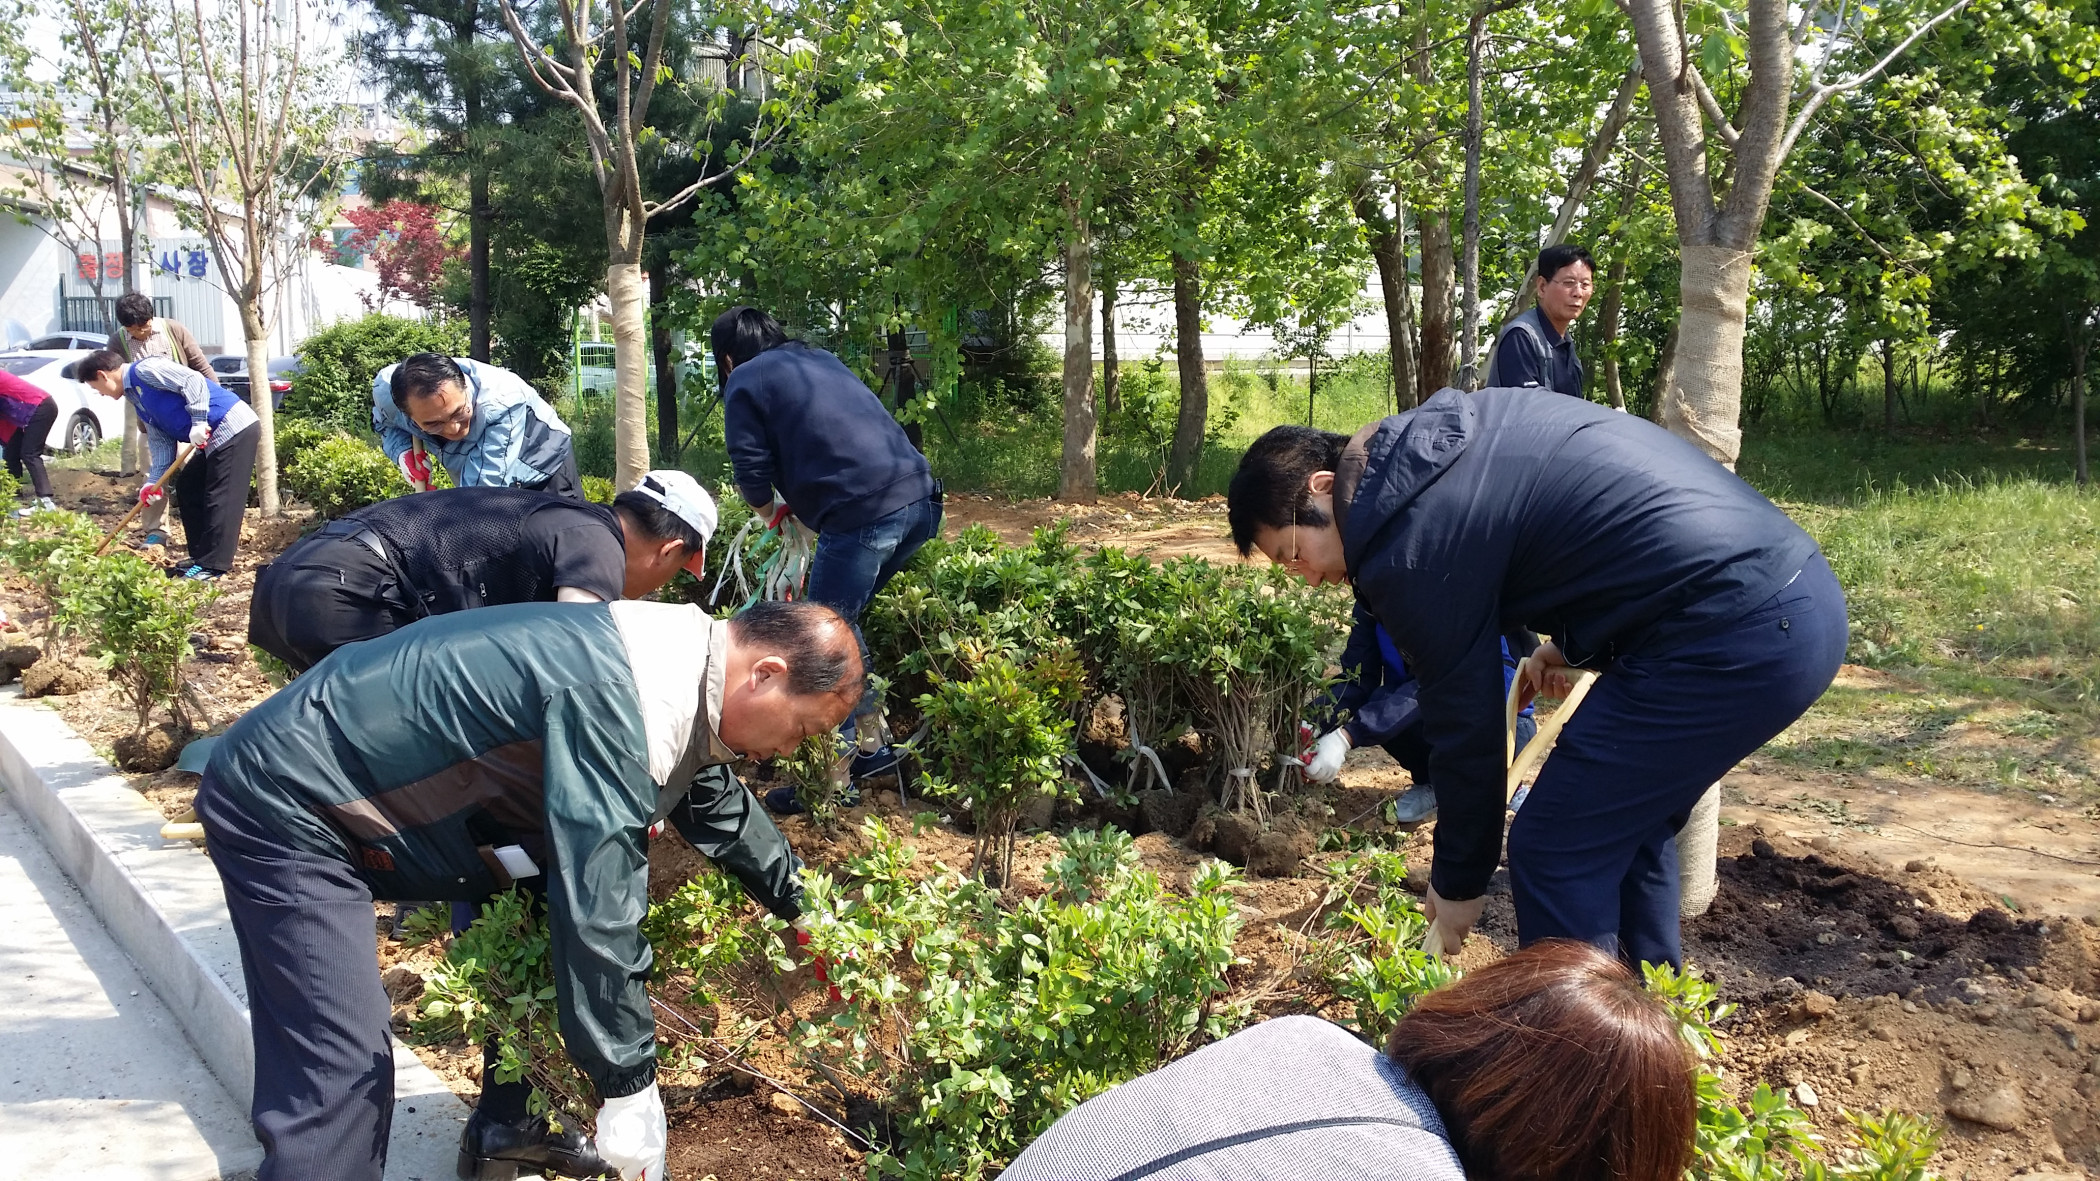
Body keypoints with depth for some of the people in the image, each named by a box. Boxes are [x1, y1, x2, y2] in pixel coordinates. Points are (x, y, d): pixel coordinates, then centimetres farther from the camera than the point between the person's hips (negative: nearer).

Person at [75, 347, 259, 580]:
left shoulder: (144, 370, -7)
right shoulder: (137, 398, 23)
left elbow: (193, 380, -19)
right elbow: (161, 442, 16)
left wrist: (198, 423, -23)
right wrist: (154, 481, 5)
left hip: (234, 427, -11)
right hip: (215, 438, 11)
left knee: (220, 498, -9)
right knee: (186, 489, 16)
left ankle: (212, 567, -7)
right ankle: (201, 558, 20)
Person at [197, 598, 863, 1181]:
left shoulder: (679, 665, 2)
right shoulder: (616, 700, -31)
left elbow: (715, 804, 22)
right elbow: (598, 906, -31)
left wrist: (796, 903, 34)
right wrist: (628, 1088, -23)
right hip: (286, 804, -10)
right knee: (342, 1075, -17)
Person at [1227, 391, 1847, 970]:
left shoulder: (1413, 545, -12)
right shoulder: (1449, 428, 15)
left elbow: (1465, 725, -5)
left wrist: (1458, 885, 9)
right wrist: (1571, 642, 21)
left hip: (1733, 635, -10)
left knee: (1555, 851, -1)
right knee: (1630, 823, 23)